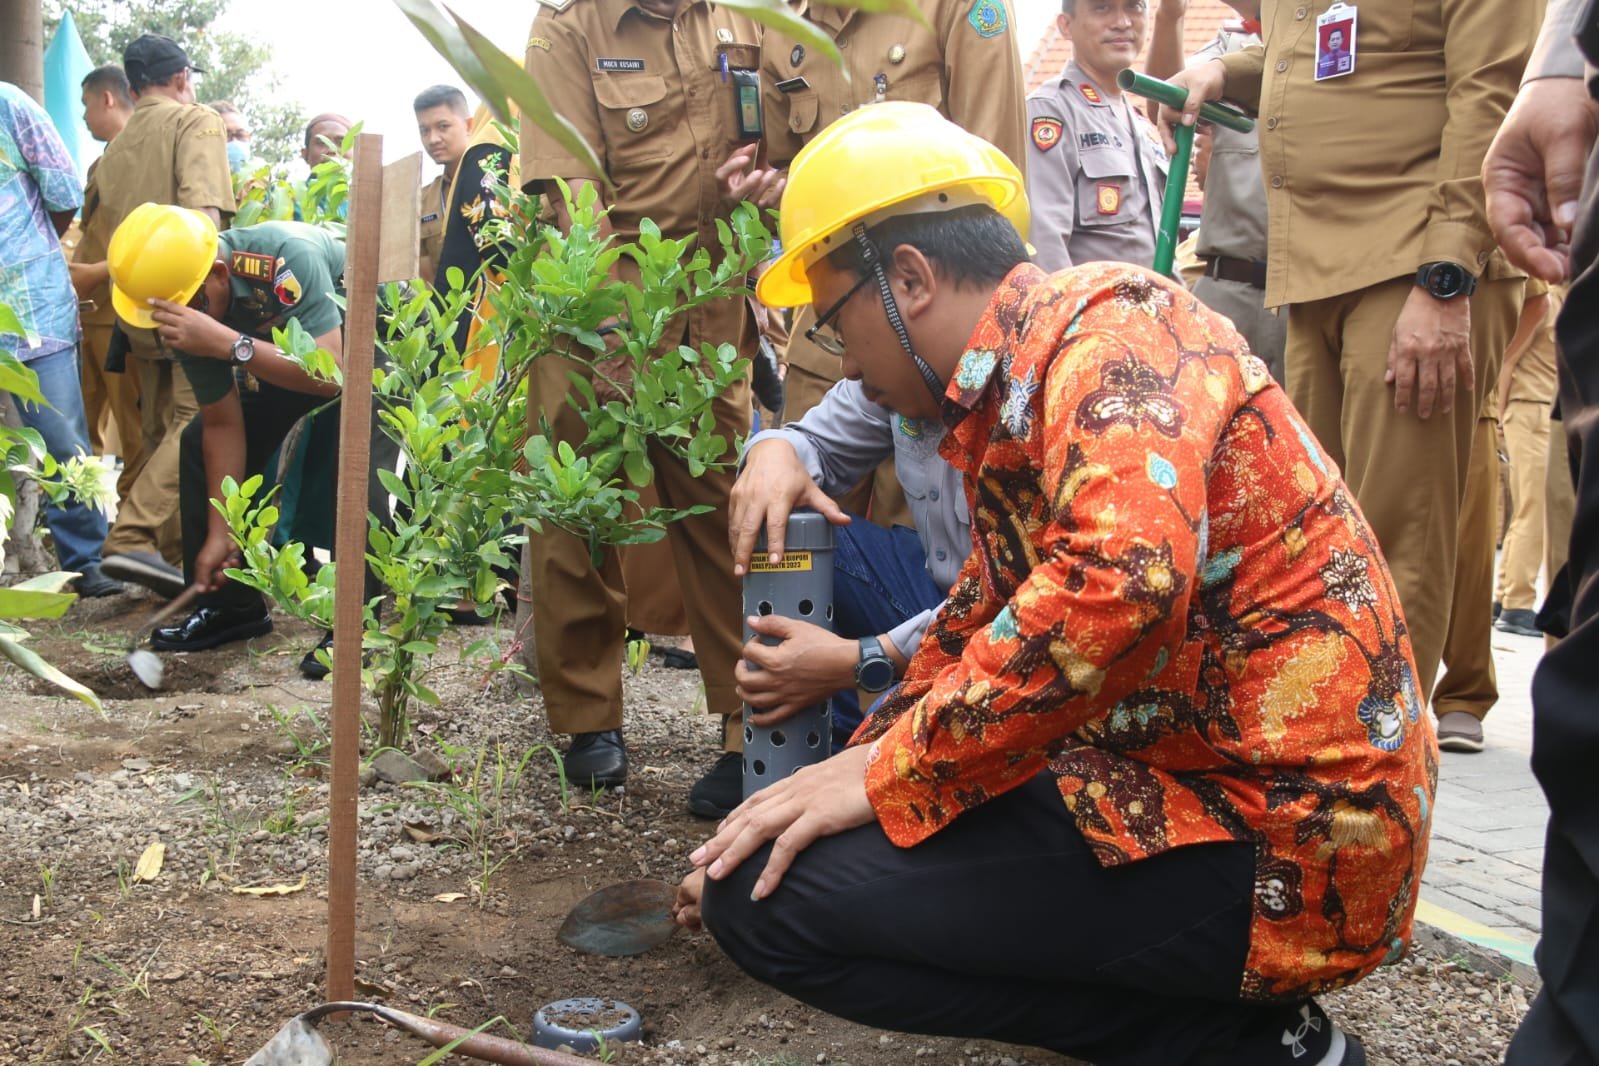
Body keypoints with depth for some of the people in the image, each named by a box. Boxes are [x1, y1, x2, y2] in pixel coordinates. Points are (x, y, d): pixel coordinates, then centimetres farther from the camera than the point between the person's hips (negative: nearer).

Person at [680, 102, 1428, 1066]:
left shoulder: (1110, 321, -13)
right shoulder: (1011, 399, 17)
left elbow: (1122, 570, -31)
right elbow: (980, 629, 24)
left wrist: (890, 772, -22)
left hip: (1274, 843, -10)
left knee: (770, 891, -14)